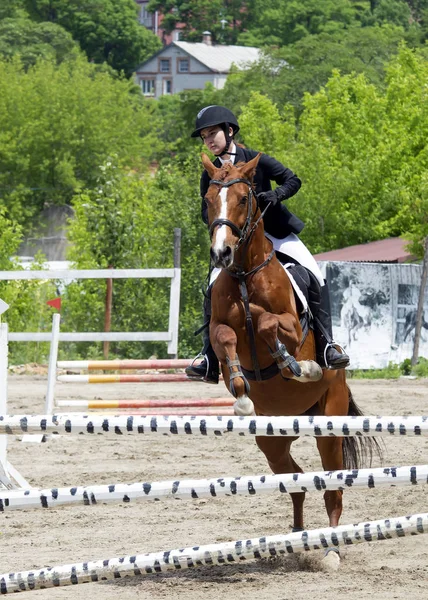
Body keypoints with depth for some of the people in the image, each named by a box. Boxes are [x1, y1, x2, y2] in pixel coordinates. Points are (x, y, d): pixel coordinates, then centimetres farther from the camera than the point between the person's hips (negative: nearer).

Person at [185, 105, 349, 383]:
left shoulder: (256, 160, -6)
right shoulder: (211, 175, 2)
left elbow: (293, 180, -6)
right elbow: (207, 211, 6)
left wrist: (276, 195, -25)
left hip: (276, 232, -2)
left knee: (315, 278, -17)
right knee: (214, 291, -15)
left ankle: (326, 346, -11)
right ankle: (209, 361, -8)